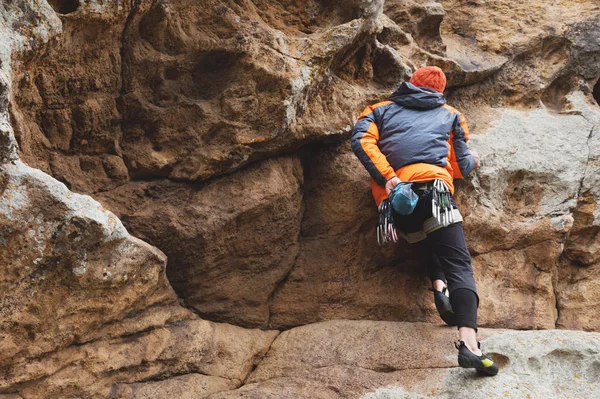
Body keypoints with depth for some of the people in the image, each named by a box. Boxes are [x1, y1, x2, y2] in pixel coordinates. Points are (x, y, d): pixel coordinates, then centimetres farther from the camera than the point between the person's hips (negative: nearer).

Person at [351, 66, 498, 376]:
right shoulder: (450, 115, 27)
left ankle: (438, 285, -6)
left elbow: (361, 141, 6)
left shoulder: (380, 110, 28)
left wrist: (388, 178, -2)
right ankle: (469, 342, -30)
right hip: (432, 185, -3)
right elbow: (461, 166, 24)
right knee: (459, 263, -10)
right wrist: (473, 160, 47)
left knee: (433, 246, 26)